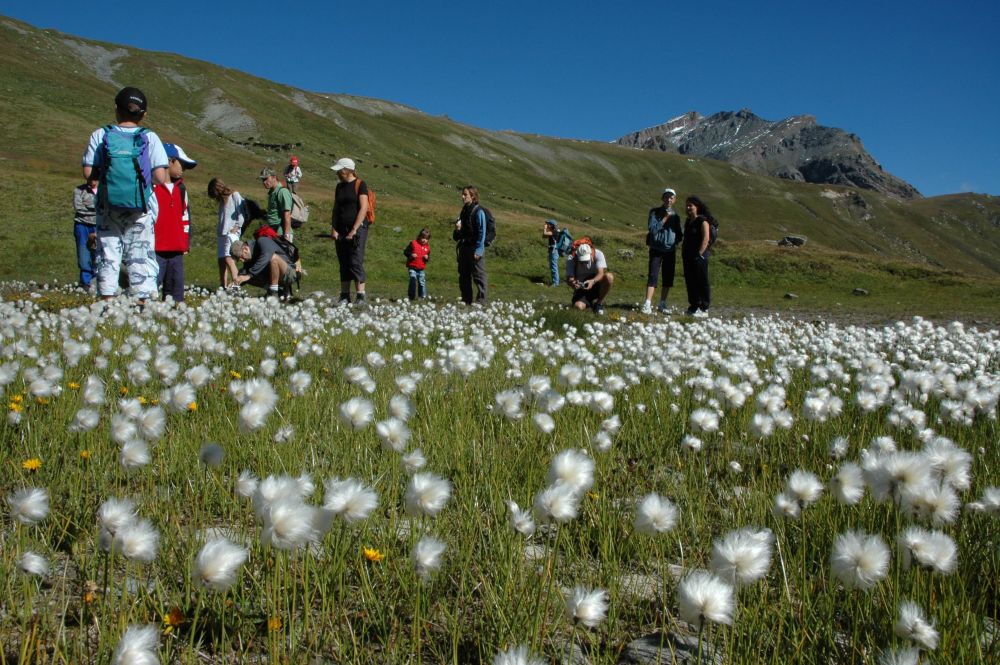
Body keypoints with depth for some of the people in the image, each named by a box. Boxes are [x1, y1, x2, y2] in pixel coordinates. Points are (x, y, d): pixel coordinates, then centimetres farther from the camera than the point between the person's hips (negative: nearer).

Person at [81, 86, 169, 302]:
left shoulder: (100, 136, 0)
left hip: (108, 209, 1)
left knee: (108, 254, 8)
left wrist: (106, 170, 16)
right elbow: (161, 178, -10)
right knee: (141, 255, 4)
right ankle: (143, 301, 2)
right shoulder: (150, 138, -4)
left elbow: (88, 173, -3)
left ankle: (107, 301, 8)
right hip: (141, 211, -1)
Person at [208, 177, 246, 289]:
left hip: (232, 232, -8)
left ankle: (236, 282, -25)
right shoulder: (222, 200, 21)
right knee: (221, 260, 3)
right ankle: (223, 286, 6)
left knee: (228, 258, -21)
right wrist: (218, 230, 9)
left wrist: (237, 227, -13)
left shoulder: (234, 195, 0)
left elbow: (241, 213, -5)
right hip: (221, 233, 8)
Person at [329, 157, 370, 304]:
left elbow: (363, 208, -10)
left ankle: (360, 296, -8)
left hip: (357, 228, -6)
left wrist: (354, 230, -16)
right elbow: (335, 209, 16)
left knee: (356, 262, -11)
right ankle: (345, 296, 10)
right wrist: (333, 229, 4)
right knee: (343, 264, 6)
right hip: (341, 230, 6)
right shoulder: (339, 186, 15)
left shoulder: (360, 184, -3)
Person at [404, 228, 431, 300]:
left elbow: (428, 257, 19)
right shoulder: (413, 243, -3)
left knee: (422, 282, 7)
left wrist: (427, 257, -5)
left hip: (421, 269, 4)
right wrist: (411, 255, -19)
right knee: (413, 279, -14)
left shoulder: (427, 247, 10)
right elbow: (405, 251, 0)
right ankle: (411, 296, -7)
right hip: (412, 267, -4)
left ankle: (423, 296, 21)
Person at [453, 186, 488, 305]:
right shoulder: (464, 211, 16)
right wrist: (457, 229, 0)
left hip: (475, 249, -8)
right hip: (464, 248, 8)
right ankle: (466, 300, 18)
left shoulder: (478, 211, -8)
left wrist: (478, 250, -18)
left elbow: (481, 232, -12)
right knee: (463, 276, 11)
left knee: (479, 276, -6)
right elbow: (456, 236, 24)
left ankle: (481, 301, -5)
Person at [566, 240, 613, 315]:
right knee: (578, 306, -30)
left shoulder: (598, 254, -17)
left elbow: (601, 273, -26)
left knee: (609, 277, -32)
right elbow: (568, 278, -21)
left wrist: (593, 281, -48)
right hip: (581, 288, 0)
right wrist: (572, 283, -46)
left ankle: (599, 303, -9)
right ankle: (591, 302, 10)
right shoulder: (571, 259, -16)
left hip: (595, 283, 1)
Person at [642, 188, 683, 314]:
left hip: (670, 250, 4)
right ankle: (647, 305, -15)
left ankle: (662, 304, 13)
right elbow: (652, 229, -13)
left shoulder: (675, 216, 9)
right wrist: (665, 219, -16)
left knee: (668, 278, 4)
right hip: (656, 249, -4)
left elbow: (679, 234, 16)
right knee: (652, 276, -11)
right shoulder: (655, 212, -1)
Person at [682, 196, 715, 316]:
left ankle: (704, 309, 0)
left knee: (701, 282, -4)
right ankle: (694, 306, 19)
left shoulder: (703, 221, -9)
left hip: (699, 256, -8)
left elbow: (706, 238, -15)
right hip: (688, 257, 9)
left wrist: (700, 254, -19)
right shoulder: (688, 222, 17)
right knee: (690, 281, 10)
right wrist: (683, 253, 13)